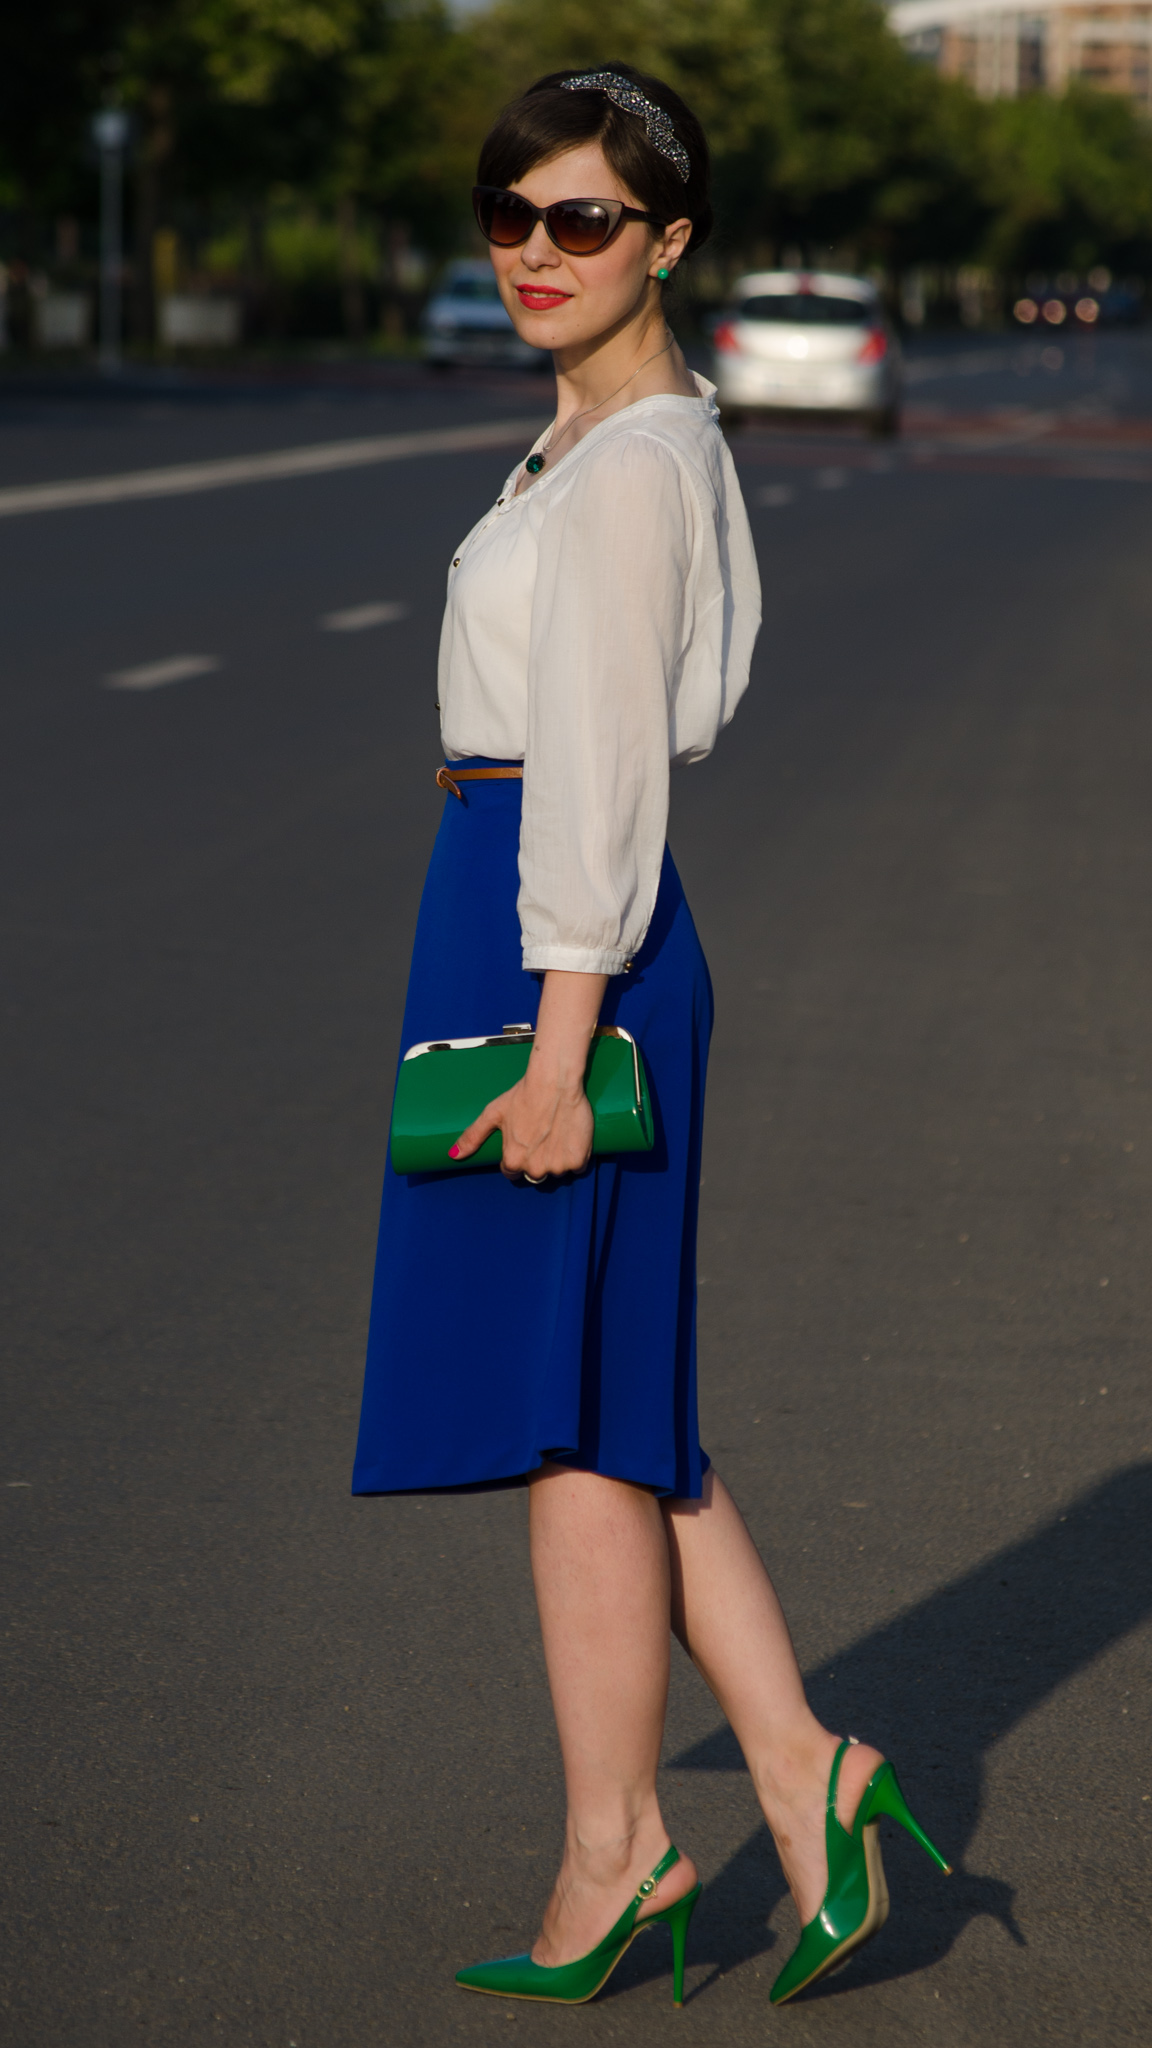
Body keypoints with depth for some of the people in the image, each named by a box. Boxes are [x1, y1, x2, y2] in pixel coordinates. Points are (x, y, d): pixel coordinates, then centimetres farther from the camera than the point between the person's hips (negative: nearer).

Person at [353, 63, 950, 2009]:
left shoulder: (632, 462, -15)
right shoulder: (610, 431, 15)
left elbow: (604, 767, -19)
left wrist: (558, 1039, -20)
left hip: (559, 943, -10)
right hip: (533, 926, 10)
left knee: (568, 1409, -1)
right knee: (600, 1399, 14)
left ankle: (614, 1845, 9)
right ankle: (795, 1763, 16)